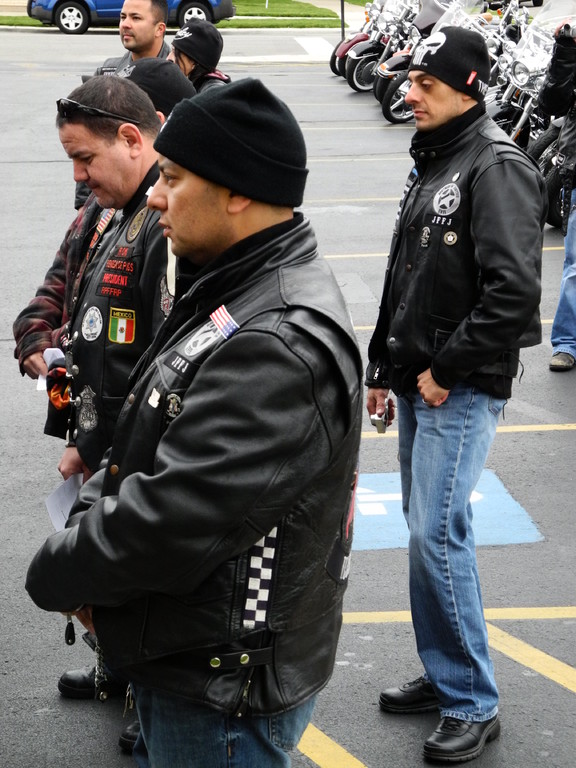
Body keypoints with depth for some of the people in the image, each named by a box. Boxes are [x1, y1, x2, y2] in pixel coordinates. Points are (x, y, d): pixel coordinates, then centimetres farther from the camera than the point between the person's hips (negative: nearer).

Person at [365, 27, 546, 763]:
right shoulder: (430, 164, 14)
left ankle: (473, 705, 2)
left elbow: (514, 290, -23)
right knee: (425, 528, 13)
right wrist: (382, 367, 18)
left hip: (462, 390, -9)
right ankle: (442, 674, 26)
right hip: (418, 381, 9)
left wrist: (447, 371, -17)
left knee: (438, 533, -10)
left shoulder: (498, 168, -14)